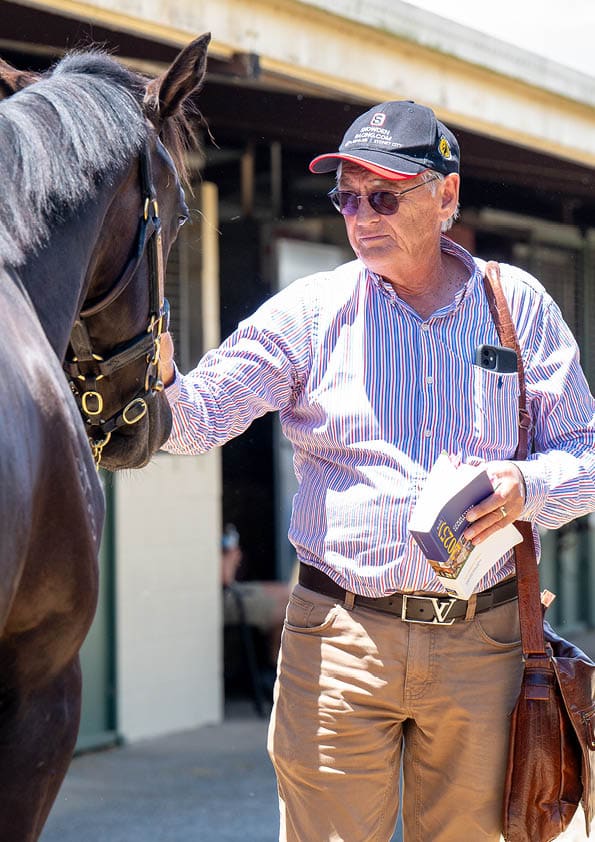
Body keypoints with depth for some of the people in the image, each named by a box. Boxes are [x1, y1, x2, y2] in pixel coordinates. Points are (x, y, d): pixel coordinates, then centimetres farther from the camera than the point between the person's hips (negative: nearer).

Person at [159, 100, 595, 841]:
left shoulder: (519, 305, 5)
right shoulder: (310, 311, 1)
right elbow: (199, 419, -6)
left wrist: (526, 488, -14)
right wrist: (158, 382, -28)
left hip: (479, 641, 1)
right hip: (340, 637, -1)